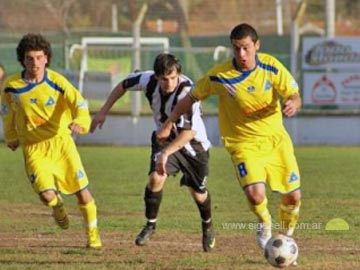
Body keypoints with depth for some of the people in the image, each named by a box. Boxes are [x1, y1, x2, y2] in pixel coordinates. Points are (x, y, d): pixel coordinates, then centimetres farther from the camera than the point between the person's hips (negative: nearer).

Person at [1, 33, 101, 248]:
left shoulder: (57, 82, -11)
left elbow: (80, 103, -16)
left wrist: (80, 122, -38)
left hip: (61, 142, 0)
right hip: (33, 149, 0)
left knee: (83, 192, -1)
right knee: (47, 196, -17)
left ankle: (93, 236, 21)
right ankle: (58, 205, 22)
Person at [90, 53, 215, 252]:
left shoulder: (187, 92, -35)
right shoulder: (148, 80, -21)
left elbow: (189, 131, -38)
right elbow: (123, 86, 1)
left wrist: (167, 152, -44)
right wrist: (103, 112, 2)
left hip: (192, 142, -3)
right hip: (165, 138, 3)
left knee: (198, 193, 7)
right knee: (156, 177, -21)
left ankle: (207, 226, 39)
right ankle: (150, 224, -1)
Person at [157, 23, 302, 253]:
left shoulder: (271, 66, -9)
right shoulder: (220, 76, -14)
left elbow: (295, 96, -5)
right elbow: (191, 98, 0)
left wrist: (293, 104, -30)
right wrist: (169, 124, 4)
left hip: (276, 139, 3)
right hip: (244, 143, -3)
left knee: (293, 197, 1)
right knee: (255, 194, -26)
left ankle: (286, 235, 32)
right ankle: (264, 224, 10)